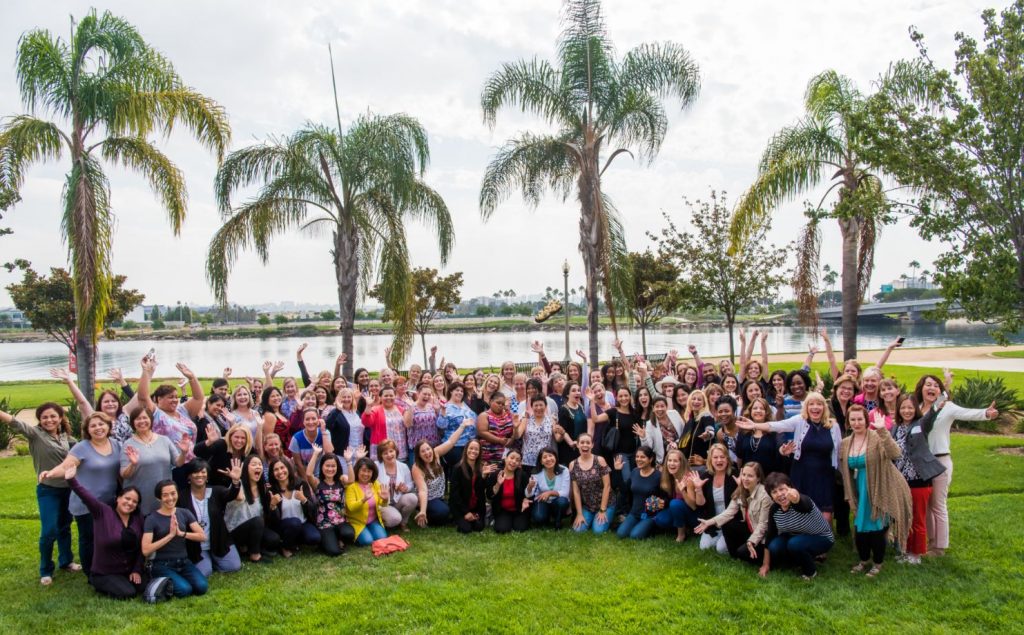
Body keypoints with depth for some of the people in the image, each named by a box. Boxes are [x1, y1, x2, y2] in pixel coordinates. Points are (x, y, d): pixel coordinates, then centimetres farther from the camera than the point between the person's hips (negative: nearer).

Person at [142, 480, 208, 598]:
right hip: (163, 565, -4)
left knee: (202, 587, -21)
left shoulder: (185, 513, 3)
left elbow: (203, 536, -4)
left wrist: (181, 533, -19)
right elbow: (145, 550, -16)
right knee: (184, 590, -28)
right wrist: (170, 535, -23)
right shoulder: (152, 519, -7)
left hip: (184, 563, 4)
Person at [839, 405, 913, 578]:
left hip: (880, 490, -5)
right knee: (860, 528, 10)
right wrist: (850, 495, 13)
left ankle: (877, 564, 24)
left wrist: (882, 430, -41)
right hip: (861, 492, 5)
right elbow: (845, 470, 13)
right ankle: (863, 560, 33)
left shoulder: (877, 437, -16)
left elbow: (894, 454, -34)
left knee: (876, 529, 3)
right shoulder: (845, 444, 2)